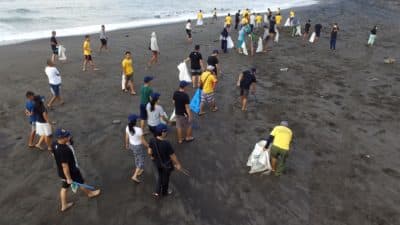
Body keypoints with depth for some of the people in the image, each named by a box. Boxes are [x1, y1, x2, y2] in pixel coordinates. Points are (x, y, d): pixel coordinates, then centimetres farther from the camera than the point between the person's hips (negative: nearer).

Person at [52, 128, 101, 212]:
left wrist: (68, 141, -3)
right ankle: (89, 193, 48)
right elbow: (65, 166, -32)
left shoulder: (55, 144, -13)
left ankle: (64, 205, 39)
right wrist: (68, 178, -21)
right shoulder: (64, 150, -40)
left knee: (64, 187, 23)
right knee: (81, 183, 20)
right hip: (71, 172, -7)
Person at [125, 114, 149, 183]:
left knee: (137, 158, 30)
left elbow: (127, 137, 0)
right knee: (141, 161, 13)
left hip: (132, 145, 6)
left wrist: (127, 144, 17)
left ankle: (139, 170, 50)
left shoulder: (127, 128, -16)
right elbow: (143, 141, -23)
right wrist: (148, 146, -7)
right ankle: (135, 176, 11)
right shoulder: (139, 130, -34)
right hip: (139, 147, -6)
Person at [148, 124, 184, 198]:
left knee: (159, 175, 32)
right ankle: (164, 191, 50)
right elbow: (172, 156, -25)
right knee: (165, 178, 24)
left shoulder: (152, 140, -22)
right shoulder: (166, 144, -37)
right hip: (166, 164, -4)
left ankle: (157, 192, 40)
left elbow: (149, 152, -9)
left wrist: (152, 156, 14)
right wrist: (178, 164, -9)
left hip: (157, 162, 4)